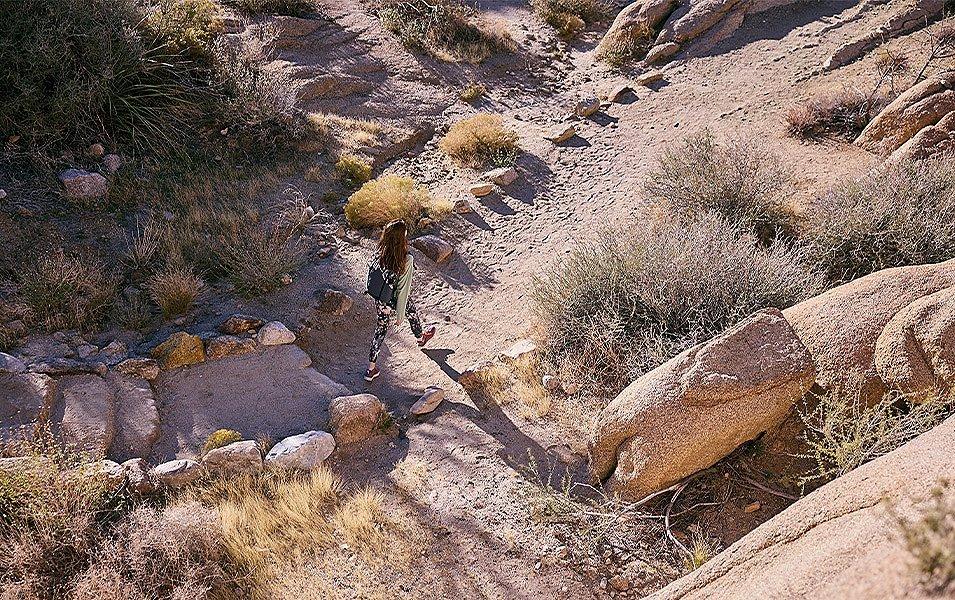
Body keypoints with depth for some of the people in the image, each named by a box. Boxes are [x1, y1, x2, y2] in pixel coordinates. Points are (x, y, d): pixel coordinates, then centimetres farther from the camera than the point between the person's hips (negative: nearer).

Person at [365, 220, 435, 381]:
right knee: (412, 314, 31)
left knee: (380, 330, 20)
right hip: (396, 302, -3)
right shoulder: (406, 261, -32)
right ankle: (421, 337, 62)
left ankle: (371, 368, 25)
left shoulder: (379, 254, -17)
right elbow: (403, 289, -25)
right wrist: (400, 315, -13)